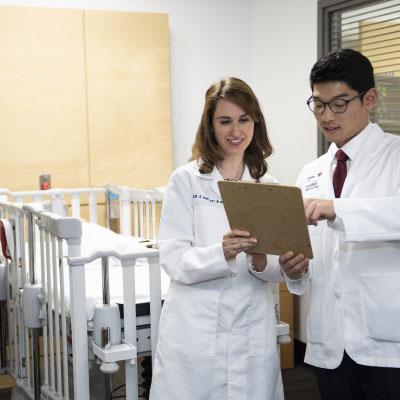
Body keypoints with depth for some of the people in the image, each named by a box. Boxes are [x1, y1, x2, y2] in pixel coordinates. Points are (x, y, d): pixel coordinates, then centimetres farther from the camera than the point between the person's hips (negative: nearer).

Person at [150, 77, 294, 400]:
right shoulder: (186, 180, -4)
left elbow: (277, 271, 4)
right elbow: (173, 259, -10)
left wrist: (260, 260, -19)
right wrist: (222, 252, -28)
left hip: (253, 333, 3)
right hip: (194, 334, -3)